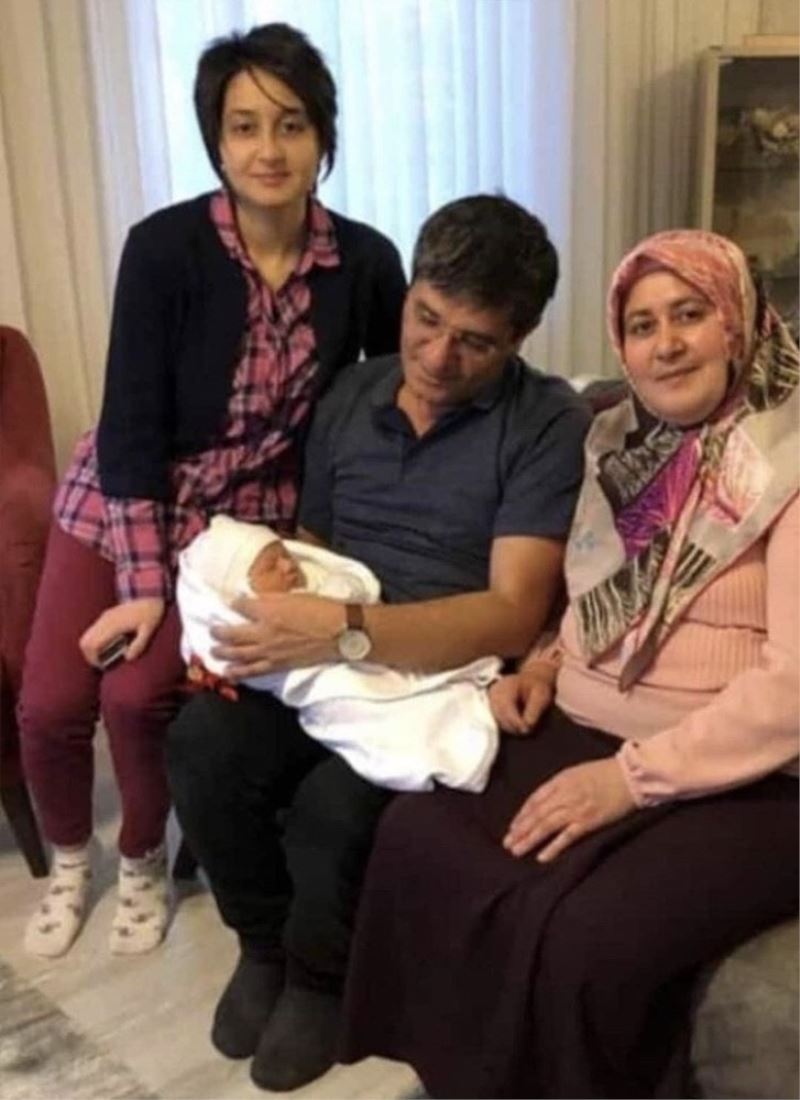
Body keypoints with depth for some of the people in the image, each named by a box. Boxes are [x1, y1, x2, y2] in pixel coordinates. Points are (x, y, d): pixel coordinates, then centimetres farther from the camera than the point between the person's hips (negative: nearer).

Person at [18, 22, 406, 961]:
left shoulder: (366, 262, -12)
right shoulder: (165, 247, -18)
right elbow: (131, 423, -16)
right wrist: (144, 586, -18)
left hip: (251, 516, 0)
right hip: (119, 501, 0)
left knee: (139, 692, -18)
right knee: (50, 701, -10)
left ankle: (143, 863, 14)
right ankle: (68, 862, 23)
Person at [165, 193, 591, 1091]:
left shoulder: (549, 426, -11)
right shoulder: (350, 395, 8)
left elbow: (512, 615, -20)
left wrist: (347, 633, -33)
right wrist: (249, 613, -6)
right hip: (323, 657, 5)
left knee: (333, 809, -30)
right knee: (200, 748, -23)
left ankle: (322, 973, 6)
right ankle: (264, 943, 8)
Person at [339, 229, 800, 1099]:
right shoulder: (619, 440, 11)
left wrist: (635, 776, -20)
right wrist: (542, 667, 3)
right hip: (582, 733, 6)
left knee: (587, 937, -29)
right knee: (416, 838, -16)